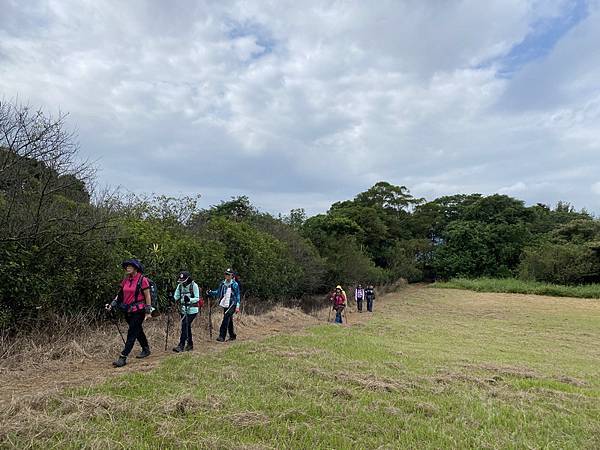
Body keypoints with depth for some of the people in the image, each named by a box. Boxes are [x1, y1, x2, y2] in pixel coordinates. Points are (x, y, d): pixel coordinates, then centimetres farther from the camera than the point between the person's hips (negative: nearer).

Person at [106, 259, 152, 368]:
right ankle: (146, 349, 34)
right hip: (128, 311, 7)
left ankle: (123, 357, -7)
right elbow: (120, 294, 14)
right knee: (138, 331, 18)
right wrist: (113, 304, 1)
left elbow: (147, 296, -9)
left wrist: (148, 311, -10)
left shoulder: (142, 280, -11)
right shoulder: (126, 280, 9)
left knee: (132, 333, -7)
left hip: (138, 311, -7)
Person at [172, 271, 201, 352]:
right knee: (187, 327, 12)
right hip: (183, 309, 6)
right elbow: (176, 297, 8)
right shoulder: (180, 285, 6)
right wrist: (173, 298, -14)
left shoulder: (194, 285, -11)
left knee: (184, 326, -13)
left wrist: (189, 299, -31)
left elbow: (197, 298, -14)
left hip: (192, 310, -6)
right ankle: (190, 344, 24)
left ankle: (181, 345, -10)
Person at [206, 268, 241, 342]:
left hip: (232, 305, -6)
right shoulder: (222, 283, 9)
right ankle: (232, 336, 27)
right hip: (225, 305, 6)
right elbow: (218, 292, 16)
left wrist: (237, 306, -9)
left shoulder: (235, 284, -6)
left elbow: (237, 296, -4)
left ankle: (222, 336, -15)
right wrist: (210, 293, -1)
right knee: (229, 321, 13)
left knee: (226, 319, -15)